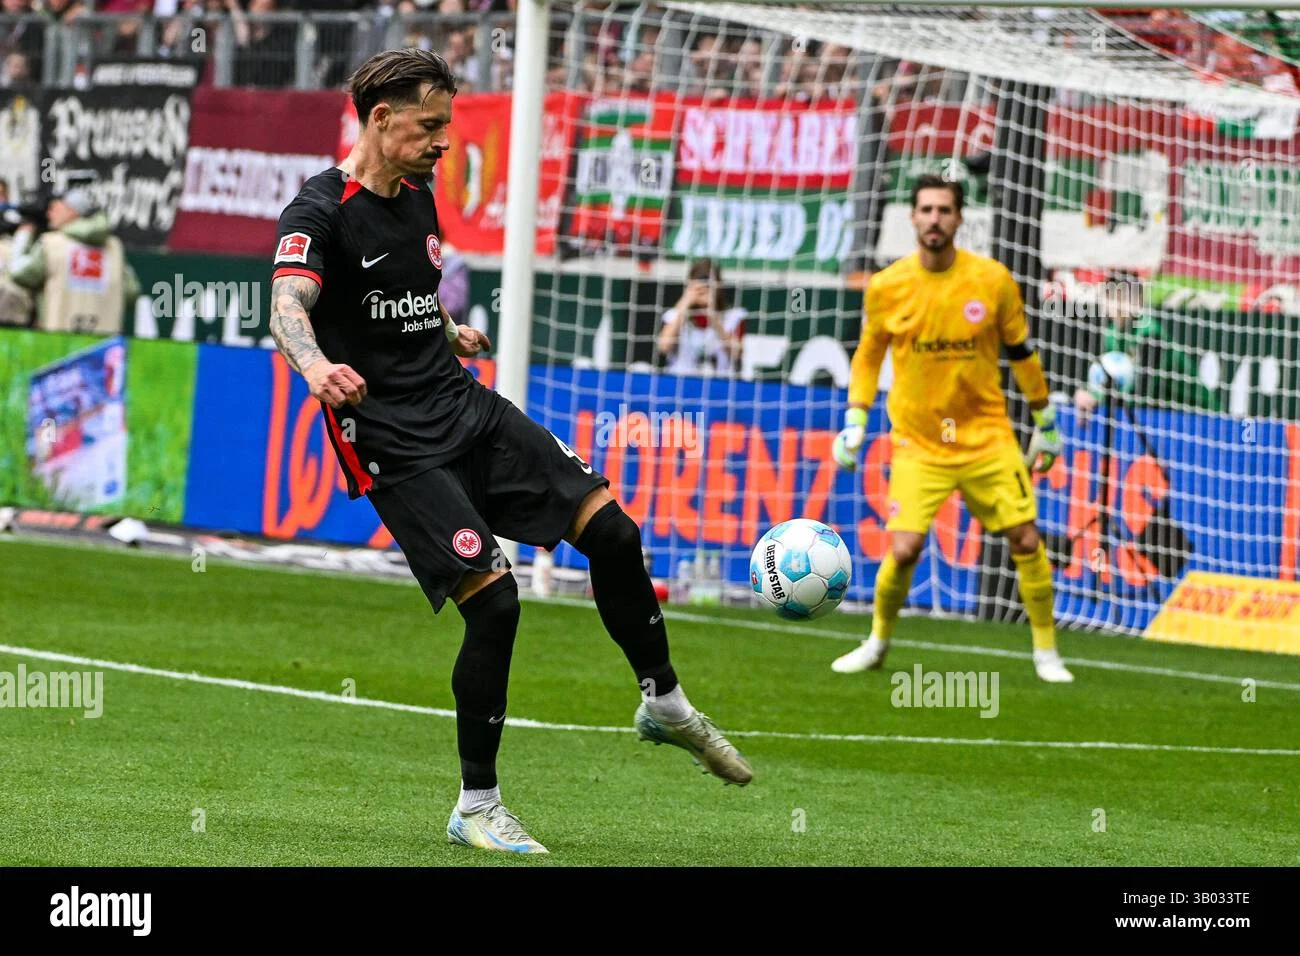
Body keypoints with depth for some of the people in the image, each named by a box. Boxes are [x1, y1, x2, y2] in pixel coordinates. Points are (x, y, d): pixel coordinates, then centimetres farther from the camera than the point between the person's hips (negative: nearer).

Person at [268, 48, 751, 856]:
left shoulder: (419, 200, 12)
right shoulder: (322, 211, -13)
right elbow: (288, 305, -33)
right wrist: (317, 365, -51)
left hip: (467, 408, 8)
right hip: (395, 442, -8)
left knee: (610, 529, -2)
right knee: (493, 599, -17)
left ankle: (665, 703, 20)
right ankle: (477, 807, -3)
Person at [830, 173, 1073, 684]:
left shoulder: (993, 280, -5)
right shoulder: (887, 287, -5)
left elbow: (1021, 352, 8)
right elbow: (868, 355, 11)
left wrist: (1045, 423, 12)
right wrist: (854, 421, 4)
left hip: (987, 436, 1)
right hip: (918, 443, -1)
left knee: (1027, 541, -3)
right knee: (903, 550, -13)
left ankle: (1046, 653, 15)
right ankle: (877, 643, 13)